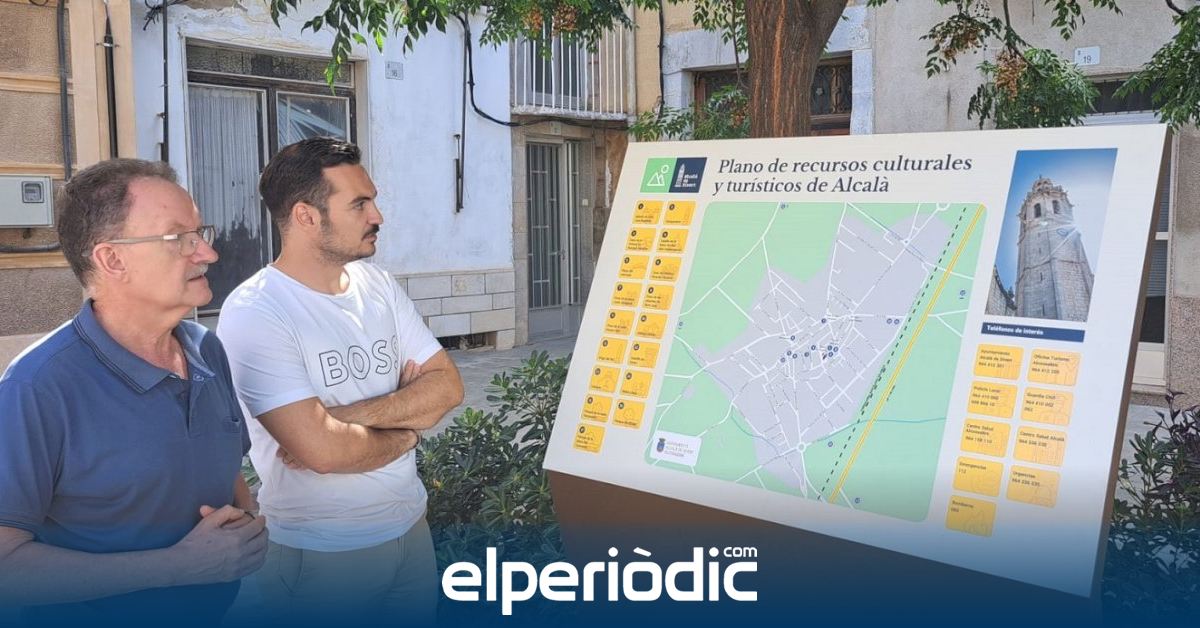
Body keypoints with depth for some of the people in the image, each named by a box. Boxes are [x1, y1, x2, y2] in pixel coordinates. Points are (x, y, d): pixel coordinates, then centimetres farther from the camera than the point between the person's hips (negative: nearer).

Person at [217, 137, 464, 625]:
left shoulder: (378, 284, 2)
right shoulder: (253, 312, -20)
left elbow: (447, 386, -3)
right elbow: (322, 450, -27)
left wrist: (345, 415, -18)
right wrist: (405, 431, -8)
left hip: (411, 525, 6)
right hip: (321, 556, -6)